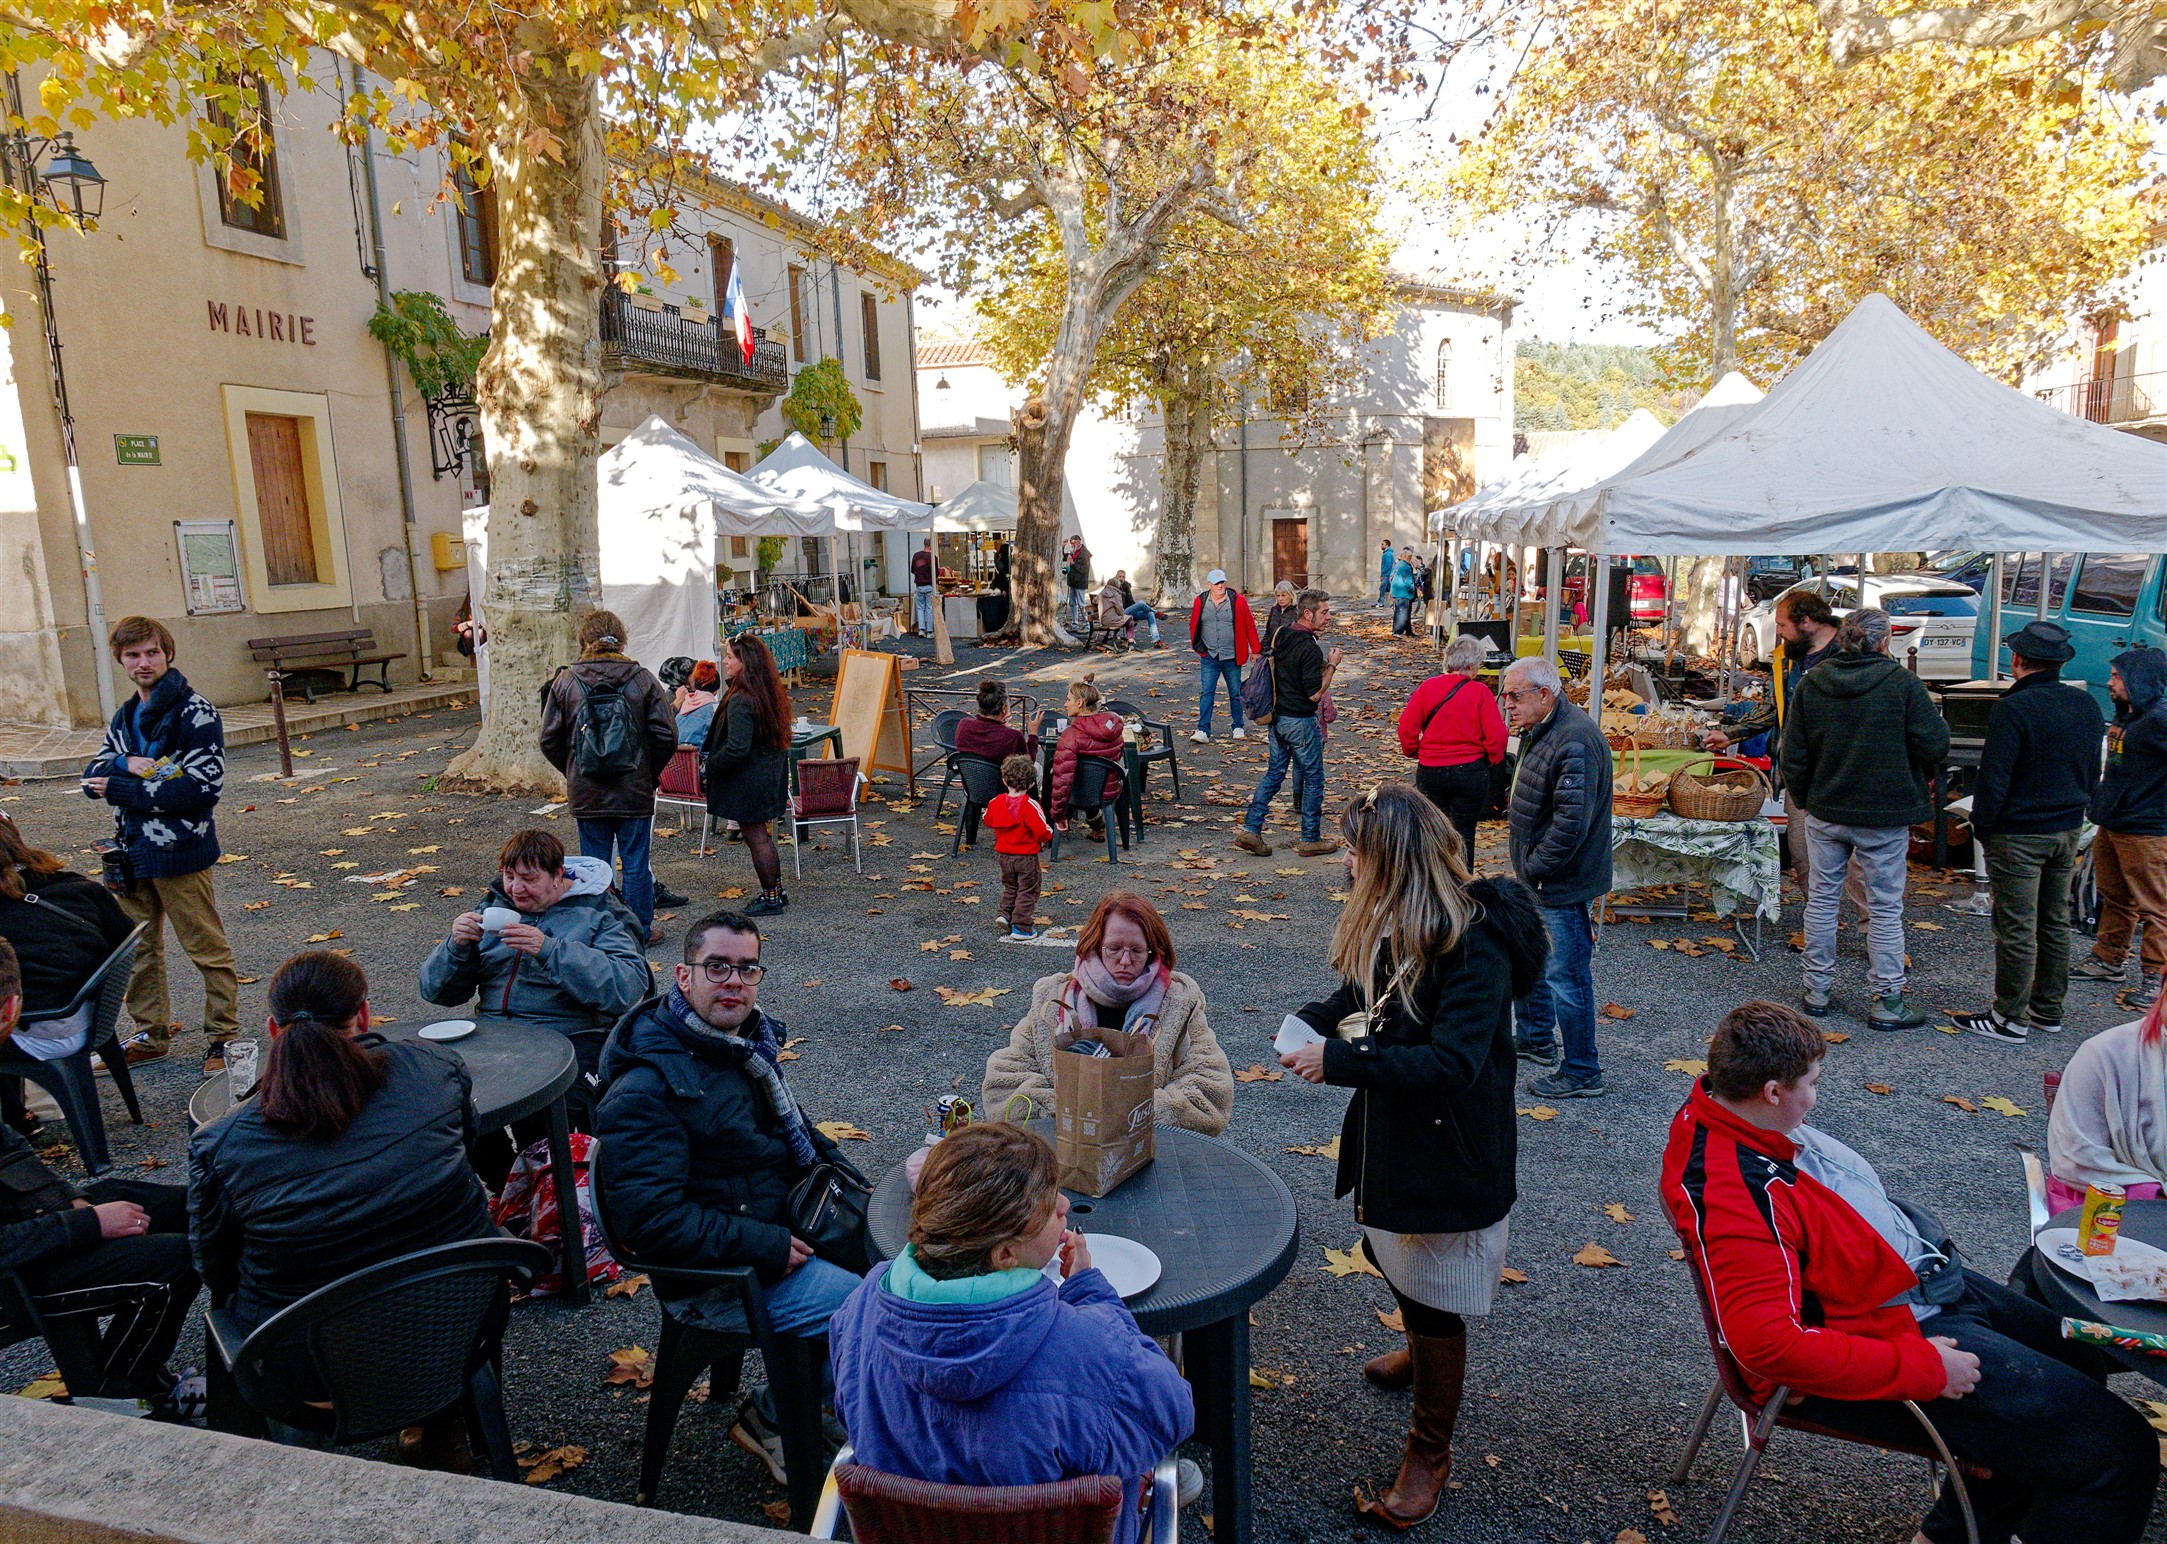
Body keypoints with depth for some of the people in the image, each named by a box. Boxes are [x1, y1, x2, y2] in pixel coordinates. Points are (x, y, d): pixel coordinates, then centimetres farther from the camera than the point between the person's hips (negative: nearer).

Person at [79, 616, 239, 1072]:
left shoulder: (196, 714, -10)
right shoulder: (125, 717, 13)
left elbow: (201, 788, -18)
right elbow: (92, 777, 9)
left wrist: (122, 788, -14)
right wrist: (126, 764, -14)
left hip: (180, 854, -7)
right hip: (131, 853, 8)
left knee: (208, 950, 1)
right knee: (137, 949, 16)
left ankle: (223, 1039, 11)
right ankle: (151, 1035, 30)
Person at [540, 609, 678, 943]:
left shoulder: (565, 682, -2)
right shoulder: (643, 680, -4)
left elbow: (549, 741, 0)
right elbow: (666, 737, -7)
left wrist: (573, 772, 14)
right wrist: (650, 772, 8)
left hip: (586, 794, 1)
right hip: (635, 791, -1)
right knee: (636, 863, 8)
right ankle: (641, 930, 17)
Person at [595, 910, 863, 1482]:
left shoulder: (748, 1040, 7)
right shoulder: (646, 1086, -21)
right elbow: (651, 1220, -26)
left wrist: (834, 1169, 6)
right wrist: (768, 1248, -23)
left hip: (782, 1227, 9)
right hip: (716, 1276, -9)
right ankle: (772, 1418, 5)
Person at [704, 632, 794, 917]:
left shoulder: (740, 701, -24)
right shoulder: (772, 693, 5)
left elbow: (736, 748, -28)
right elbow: (781, 738, 13)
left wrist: (712, 765, -11)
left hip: (747, 782, -9)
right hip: (770, 775, 9)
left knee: (755, 837, 2)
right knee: (762, 835, 19)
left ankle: (771, 897, 11)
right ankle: (776, 891, 27)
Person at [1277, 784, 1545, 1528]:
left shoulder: (1473, 943, -29)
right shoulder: (1392, 924, -3)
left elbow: (1453, 1063, -34)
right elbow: (1364, 987, 14)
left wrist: (1338, 1061, -33)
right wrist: (1316, 1018, -5)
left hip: (1450, 1151, -9)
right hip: (1391, 1130, 9)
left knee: (1435, 1297, 8)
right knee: (1390, 1253, 29)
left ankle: (1430, 1453, 30)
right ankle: (1422, 1352, 60)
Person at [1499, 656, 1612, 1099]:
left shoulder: (1575, 740, -25)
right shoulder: (1539, 730, 10)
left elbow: (1572, 819, -29)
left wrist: (1535, 868, -19)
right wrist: (1527, 867, 15)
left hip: (1561, 883, -11)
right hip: (1536, 878, 11)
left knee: (1565, 976, -2)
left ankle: (1582, 1074, 10)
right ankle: (1535, 1038, 43)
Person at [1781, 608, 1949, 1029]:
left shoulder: (1811, 684, -1)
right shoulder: (1902, 683, -12)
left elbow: (1793, 755, 2)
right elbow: (1934, 745, -11)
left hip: (1825, 812, 3)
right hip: (1885, 815, -3)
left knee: (1821, 899, 13)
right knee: (1885, 907, 5)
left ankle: (1817, 989, 20)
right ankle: (1888, 1001, 10)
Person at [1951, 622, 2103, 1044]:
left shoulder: (2014, 709, -20)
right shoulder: (2087, 705, 5)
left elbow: (1993, 777, -19)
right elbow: (2093, 771, 14)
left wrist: (1982, 825, -7)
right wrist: (2074, 813, 21)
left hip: (2018, 835, -8)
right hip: (2068, 832, 8)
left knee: (2016, 929, -1)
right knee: (2054, 922, 17)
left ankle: (2010, 1019, 6)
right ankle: (2048, 1010, 27)